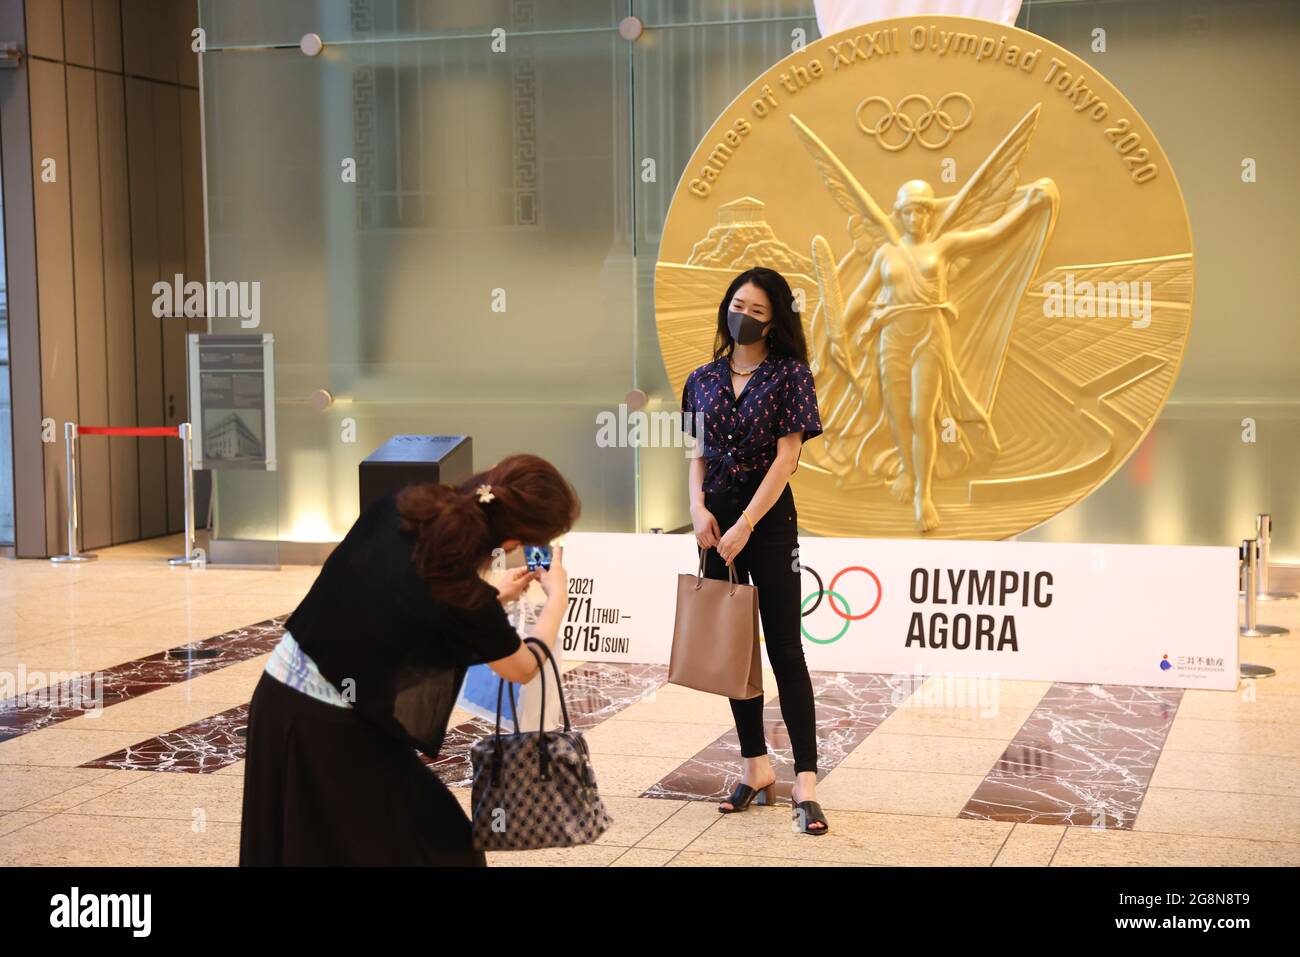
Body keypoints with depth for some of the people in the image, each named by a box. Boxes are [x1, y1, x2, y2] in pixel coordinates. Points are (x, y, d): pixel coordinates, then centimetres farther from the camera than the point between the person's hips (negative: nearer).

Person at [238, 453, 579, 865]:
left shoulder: (399, 506, -7)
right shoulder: (464, 599, -22)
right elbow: (523, 667, -1)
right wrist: (557, 597, 14)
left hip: (277, 693, 7)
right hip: (330, 732, -7)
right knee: (438, 844, 11)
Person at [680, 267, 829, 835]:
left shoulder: (789, 373, -5)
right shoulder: (704, 380, 9)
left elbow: (786, 456, -11)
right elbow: (699, 456, 12)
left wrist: (745, 525, -16)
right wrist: (698, 507, -7)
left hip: (769, 517, -5)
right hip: (717, 521, 5)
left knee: (784, 651, -6)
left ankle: (805, 784, -5)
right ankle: (755, 769, 20)